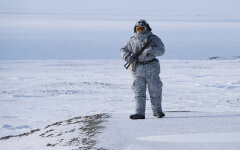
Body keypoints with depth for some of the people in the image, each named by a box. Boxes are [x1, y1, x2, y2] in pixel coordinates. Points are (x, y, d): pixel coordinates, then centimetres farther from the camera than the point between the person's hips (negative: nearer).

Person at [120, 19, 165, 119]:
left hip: (151, 68, -2)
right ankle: (139, 113, -6)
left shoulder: (154, 39, 3)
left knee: (155, 91, 4)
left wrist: (151, 50, -25)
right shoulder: (132, 41, 11)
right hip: (138, 69, 2)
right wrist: (127, 57, -6)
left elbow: (161, 50, -8)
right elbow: (123, 50, 16)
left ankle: (157, 111, 15)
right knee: (139, 92, -3)